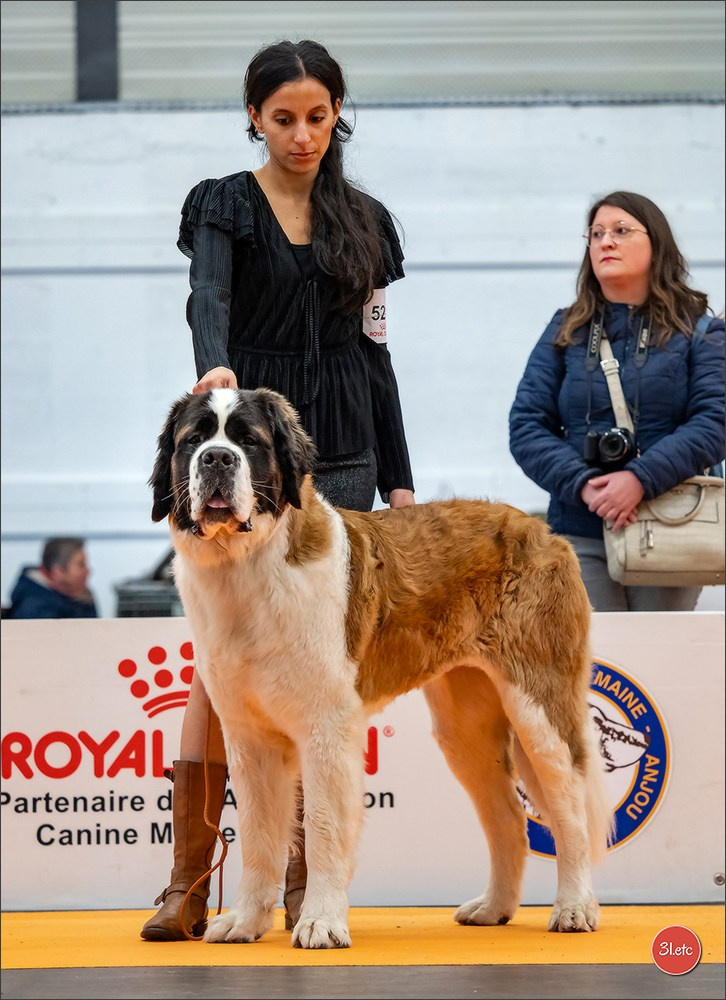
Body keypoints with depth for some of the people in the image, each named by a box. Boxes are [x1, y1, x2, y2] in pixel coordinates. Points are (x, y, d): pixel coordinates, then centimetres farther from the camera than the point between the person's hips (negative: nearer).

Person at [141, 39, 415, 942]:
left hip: (341, 458, 3)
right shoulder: (223, 205, 1)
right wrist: (214, 365, -40)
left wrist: (397, 475, 9)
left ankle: (308, 880, 7)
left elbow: (373, 351, 14)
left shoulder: (364, 219, 13)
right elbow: (208, 296, -18)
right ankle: (188, 884, -6)